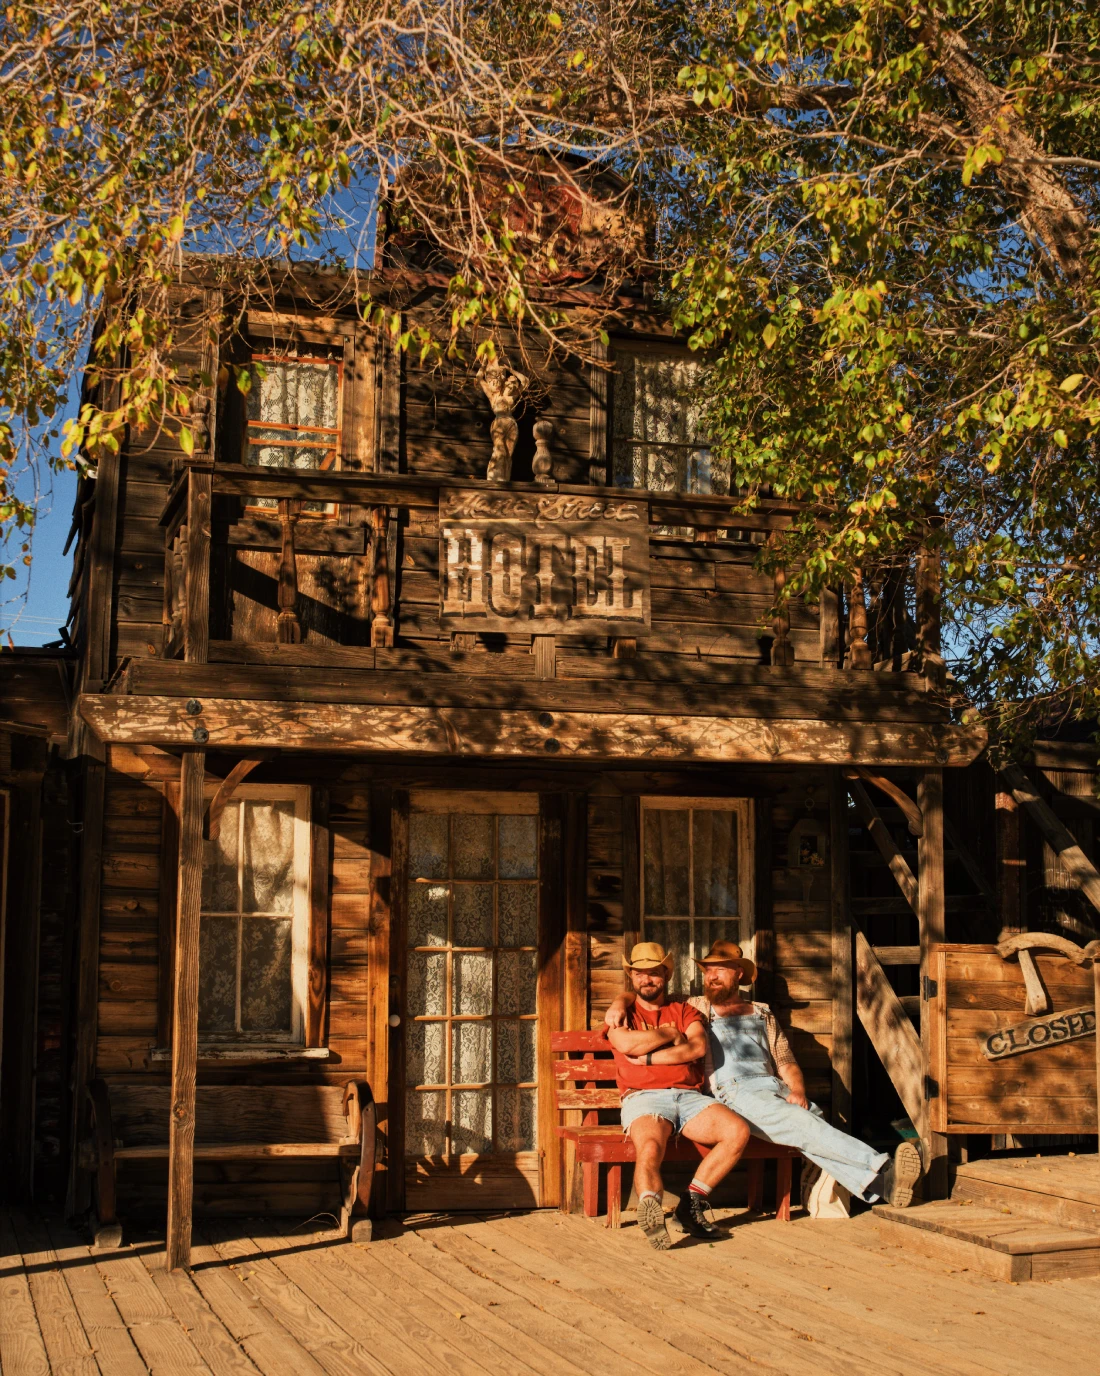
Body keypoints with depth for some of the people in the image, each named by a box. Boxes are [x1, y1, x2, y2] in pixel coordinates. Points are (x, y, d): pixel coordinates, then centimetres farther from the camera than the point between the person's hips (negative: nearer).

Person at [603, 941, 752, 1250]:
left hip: (689, 1096, 3)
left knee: (738, 1131, -24)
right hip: (644, 1098, -3)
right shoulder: (623, 1013, 18)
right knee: (649, 1149, -36)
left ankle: (691, 1202, -18)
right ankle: (651, 1208, -59)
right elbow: (627, 1044, -6)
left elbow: (698, 1047, 1)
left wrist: (647, 1057, -4)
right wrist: (671, 1034, 6)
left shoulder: (685, 1010, 23)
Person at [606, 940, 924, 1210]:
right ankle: (881, 1166, -46)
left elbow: (786, 1062, 20)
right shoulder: (696, 1009, 21)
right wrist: (620, 1003, -2)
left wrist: (797, 1091, -2)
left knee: (813, 1121, -32)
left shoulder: (763, 1014, 27)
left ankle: (879, 1186, -50)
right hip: (734, 1094, -3)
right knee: (804, 1124, -31)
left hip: (775, 1088, 3)